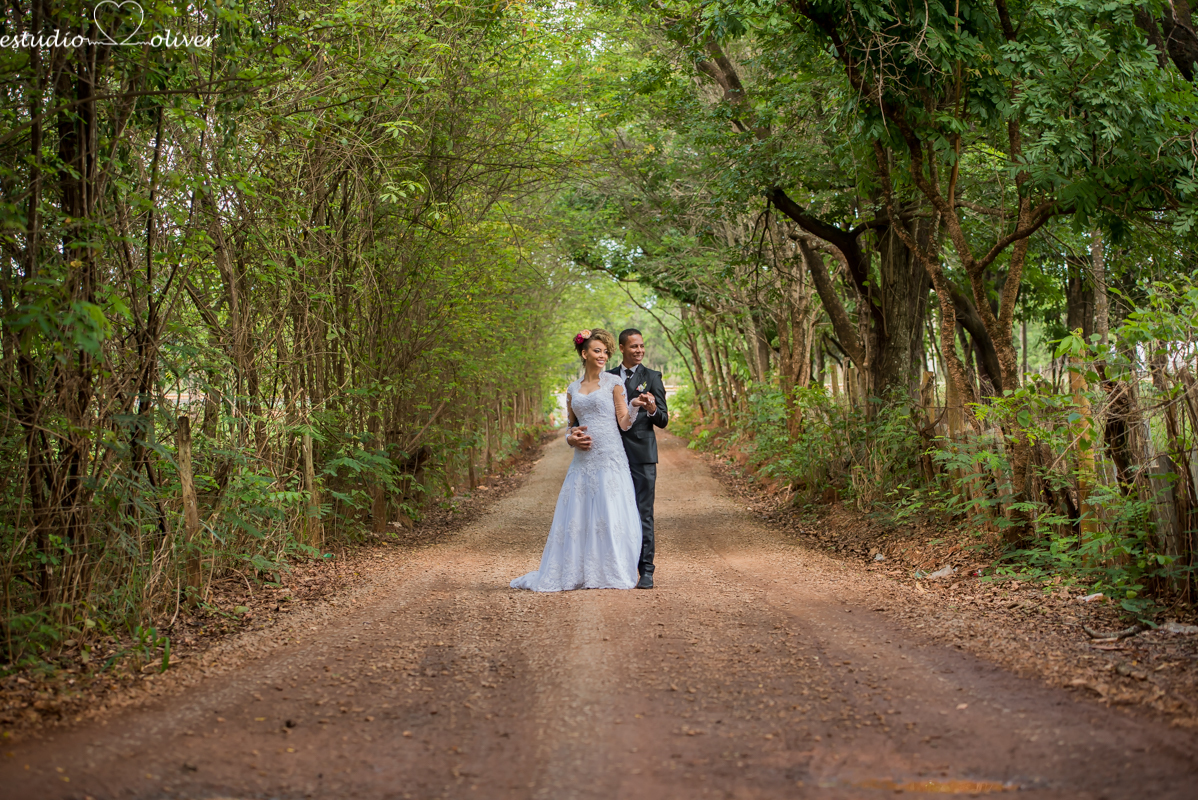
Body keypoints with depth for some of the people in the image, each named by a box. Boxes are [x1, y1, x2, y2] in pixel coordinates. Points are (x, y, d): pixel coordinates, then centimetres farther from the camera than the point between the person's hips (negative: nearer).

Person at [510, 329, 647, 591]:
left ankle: (612, 573, 5)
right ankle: (573, 573, 14)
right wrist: (572, 437, 0)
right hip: (583, 460, 4)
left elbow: (624, 423, -1)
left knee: (611, 515, -5)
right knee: (576, 516, 5)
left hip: (610, 459, -4)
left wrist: (635, 406, -20)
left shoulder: (614, 383, 2)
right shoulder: (573, 389, 14)